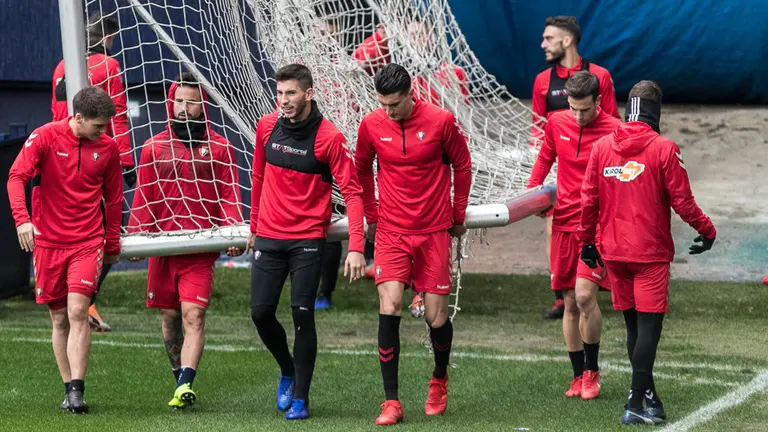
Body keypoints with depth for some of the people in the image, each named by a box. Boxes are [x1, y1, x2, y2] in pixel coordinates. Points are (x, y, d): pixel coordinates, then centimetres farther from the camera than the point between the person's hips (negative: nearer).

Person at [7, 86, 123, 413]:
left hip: (88, 242, 0)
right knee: (60, 319, 5)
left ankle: (77, 390, -15)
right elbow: (17, 176, -13)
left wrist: (112, 245, 18)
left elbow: (113, 198, 14)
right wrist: (22, 218, -29)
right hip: (48, 240, 0)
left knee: (77, 312, -14)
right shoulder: (45, 137, -6)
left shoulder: (107, 147, 3)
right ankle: (69, 389, 14)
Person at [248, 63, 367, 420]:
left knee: (302, 315, -8)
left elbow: (352, 192, -13)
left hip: (308, 239, -4)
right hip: (269, 237, 4)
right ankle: (288, 371, 28)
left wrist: (355, 247, -22)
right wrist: (254, 227, 21)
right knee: (261, 312, 0)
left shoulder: (329, 137, -11)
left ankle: (300, 398, 4)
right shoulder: (266, 127, 3)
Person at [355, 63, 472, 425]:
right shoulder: (371, 125, -4)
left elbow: (462, 166, 6)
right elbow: (362, 170, 14)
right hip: (391, 232, 1)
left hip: (433, 232, -1)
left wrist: (457, 216, 11)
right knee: (388, 310, -14)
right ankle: (391, 402, -8)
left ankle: (439, 379, 33)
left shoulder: (441, 121, -9)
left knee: (436, 317, 2)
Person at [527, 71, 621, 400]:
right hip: (564, 222, 5)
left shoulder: (614, 130, -9)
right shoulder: (557, 123, 4)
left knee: (584, 295, -18)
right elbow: (545, 157, 21)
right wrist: (533, 191, 6)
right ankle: (578, 376, 19)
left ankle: (592, 371, 1)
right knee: (570, 303, 7)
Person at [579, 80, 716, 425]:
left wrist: (587, 240, 17)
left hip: (613, 252, 5)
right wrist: (707, 230, 8)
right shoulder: (664, 149, -10)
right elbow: (682, 201, -8)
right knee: (649, 326, -3)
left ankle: (646, 393, 24)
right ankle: (636, 405, -8)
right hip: (651, 253, -5)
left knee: (634, 325, 15)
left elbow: (588, 199, 4)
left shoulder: (602, 147, 1)